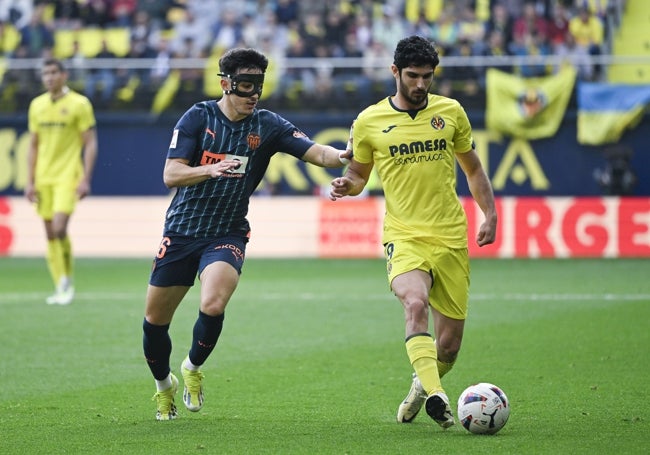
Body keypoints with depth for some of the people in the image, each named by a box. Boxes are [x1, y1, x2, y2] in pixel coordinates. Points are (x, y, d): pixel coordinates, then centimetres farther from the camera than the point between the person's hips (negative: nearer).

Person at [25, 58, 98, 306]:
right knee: (50, 234, 4)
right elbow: (33, 146, 15)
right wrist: (30, 181, 9)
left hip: (67, 176, -5)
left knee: (59, 228, -17)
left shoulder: (79, 104, -4)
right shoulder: (37, 105, 10)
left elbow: (90, 144, -4)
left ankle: (67, 281, 0)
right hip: (43, 178, 5)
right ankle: (60, 286, 11)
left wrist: (86, 180, -12)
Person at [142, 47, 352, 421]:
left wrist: (342, 156, -36)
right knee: (155, 319, 6)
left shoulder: (267, 126, -4)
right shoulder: (198, 117, -6)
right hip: (182, 231, 1)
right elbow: (171, 175, -12)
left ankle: (194, 368, 3)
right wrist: (211, 169, -30)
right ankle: (164, 384, 35)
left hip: (228, 235, -1)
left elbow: (315, 152, -14)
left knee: (213, 306, -26)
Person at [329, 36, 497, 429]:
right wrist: (347, 185, -8)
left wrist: (490, 215, 8)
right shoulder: (369, 122, 3)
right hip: (404, 237, -2)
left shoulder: (451, 112, 7)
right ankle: (435, 396, -40)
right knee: (415, 302, -34)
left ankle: (420, 388, 35)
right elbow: (359, 173, 15)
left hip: (451, 239, 2)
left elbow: (473, 168, 18)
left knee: (449, 346, 3)